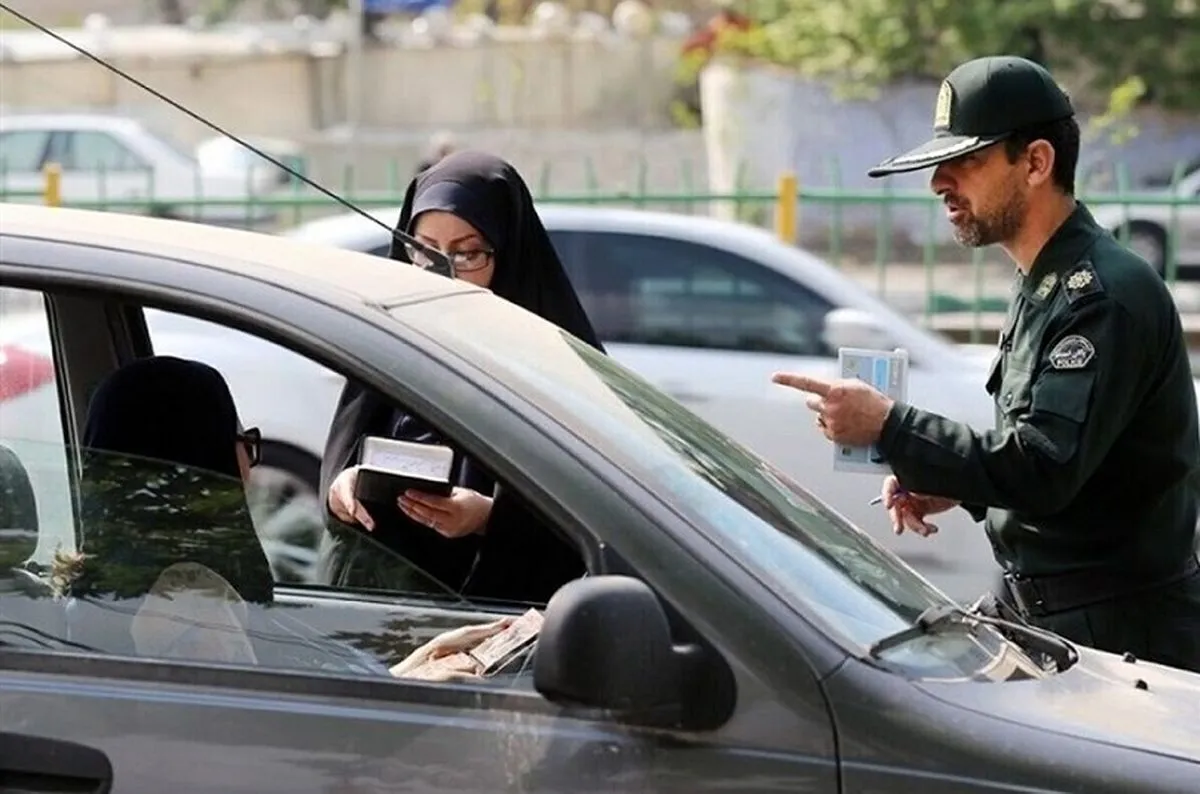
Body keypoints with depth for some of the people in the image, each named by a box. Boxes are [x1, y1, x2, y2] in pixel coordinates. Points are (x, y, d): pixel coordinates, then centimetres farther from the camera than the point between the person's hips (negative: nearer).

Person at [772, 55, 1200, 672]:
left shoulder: (1106, 294, -18)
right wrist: (953, 487, 7)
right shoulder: (1041, 286, 15)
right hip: (1050, 621, 9)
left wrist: (887, 426, -24)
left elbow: (1045, 469, -27)